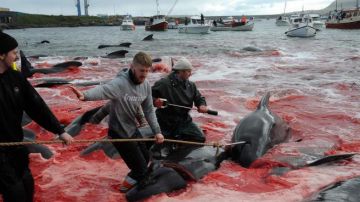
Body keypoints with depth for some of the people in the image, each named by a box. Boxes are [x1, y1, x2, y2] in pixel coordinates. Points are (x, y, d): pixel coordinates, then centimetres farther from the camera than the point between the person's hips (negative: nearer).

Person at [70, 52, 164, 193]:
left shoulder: (145, 85, -4)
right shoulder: (120, 83, -28)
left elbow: (149, 110, 5)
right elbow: (103, 90, -48)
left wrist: (157, 131, 0)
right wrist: (85, 95, -68)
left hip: (132, 129, 7)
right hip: (119, 133, -7)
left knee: (145, 159, 22)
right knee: (140, 167, 1)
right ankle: (129, 183, 29)